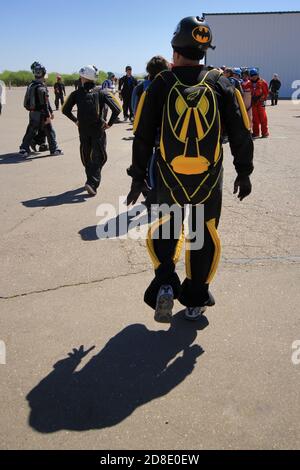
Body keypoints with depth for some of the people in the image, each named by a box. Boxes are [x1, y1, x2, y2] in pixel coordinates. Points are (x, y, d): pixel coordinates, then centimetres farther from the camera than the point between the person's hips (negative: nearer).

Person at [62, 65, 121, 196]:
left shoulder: (77, 93, 0)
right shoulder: (101, 92, -4)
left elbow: (65, 110, 2)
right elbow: (117, 108, -12)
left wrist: (76, 120, 13)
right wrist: (109, 123, -2)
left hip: (83, 130, 2)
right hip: (98, 130, -2)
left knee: (86, 157, 18)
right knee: (99, 157, 2)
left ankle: (91, 180, 30)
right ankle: (92, 183, -14)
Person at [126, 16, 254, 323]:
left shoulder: (161, 85, -4)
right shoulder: (220, 84, -1)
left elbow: (143, 137, -3)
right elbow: (241, 134, 0)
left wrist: (138, 178, 5)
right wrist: (243, 172, 10)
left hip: (169, 178, 0)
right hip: (209, 178, 1)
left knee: (166, 227, 22)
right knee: (205, 234, 16)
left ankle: (165, 283, 0)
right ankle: (195, 301, 25)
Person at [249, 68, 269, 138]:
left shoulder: (263, 82, -2)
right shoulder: (251, 83, 10)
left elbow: (266, 92, -1)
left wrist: (262, 99, -8)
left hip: (261, 102, -4)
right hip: (254, 102, 4)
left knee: (263, 118, -4)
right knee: (255, 118, 7)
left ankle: (265, 133, 1)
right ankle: (256, 133, 13)